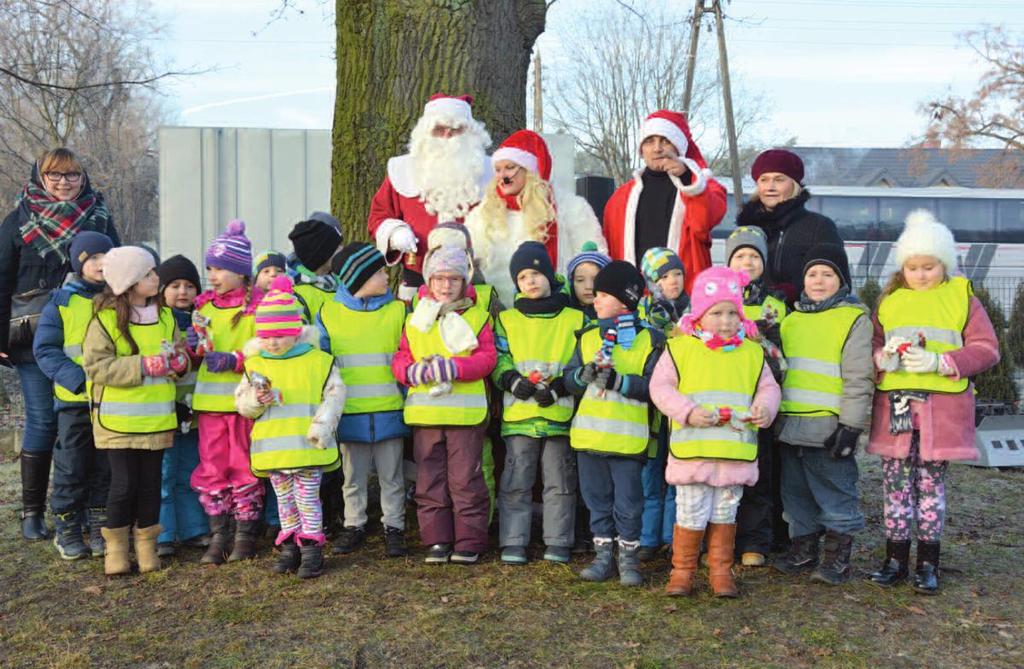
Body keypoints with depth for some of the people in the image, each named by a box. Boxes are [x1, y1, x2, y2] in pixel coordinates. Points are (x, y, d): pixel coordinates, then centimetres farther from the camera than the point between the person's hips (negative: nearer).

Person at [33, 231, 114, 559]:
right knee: (71, 468, 5)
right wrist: (78, 379, -18)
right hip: (74, 400, -2)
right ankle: (67, 532, 18)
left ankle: (100, 530, 22)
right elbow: (45, 349, -6)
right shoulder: (62, 301, -3)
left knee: (106, 469, 10)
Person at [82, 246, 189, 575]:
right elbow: (96, 366, -15)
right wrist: (144, 365, -21)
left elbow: (181, 355, 18)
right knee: (124, 483, -2)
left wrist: (179, 361, -7)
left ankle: (146, 544, 21)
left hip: (157, 418, 4)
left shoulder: (165, 317, 9)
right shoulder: (105, 319, -8)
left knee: (150, 482, 8)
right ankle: (116, 546, 15)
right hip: (119, 419, -4)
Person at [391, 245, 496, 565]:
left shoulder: (476, 317, 4)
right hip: (424, 413, 3)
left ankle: (469, 541, 11)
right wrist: (415, 372, -14)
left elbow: (487, 358, -6)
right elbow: (400, 360, 8)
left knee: (465, 479, 1)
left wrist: (452, 367, -19)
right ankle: (437, 540, 17)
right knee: (429, 481, 7)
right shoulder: (415, 320, 12)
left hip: (466, 414, -3)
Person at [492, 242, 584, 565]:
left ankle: (558, 542, 15)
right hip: (518, 414, 1)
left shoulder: (575, 319, 6)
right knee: (515, 481, 2)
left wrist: (558, 388, -12)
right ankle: (513, 542, 10)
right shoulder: (507, 320, 10)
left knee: (560, 481, 5)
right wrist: (513, 381, -15)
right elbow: (498, 360, 5)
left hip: (560, 414, 0)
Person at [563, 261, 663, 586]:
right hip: (589, 434, 4)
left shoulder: (649, 340, -3)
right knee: (597, 499, 12)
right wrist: (586, 373, -14)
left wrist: (618, 381, -21)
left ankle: (628, 558, 16)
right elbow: (568, 379, 6)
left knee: (628, 503, 3)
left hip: (628, 436, -4)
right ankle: (603, 555, 22)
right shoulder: (587, 337, 11)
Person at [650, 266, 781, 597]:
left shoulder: (751, 352, 8)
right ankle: (682, 571, 18)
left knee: (725, 515, 14)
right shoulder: (680, 348, -1)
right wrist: (687, 411, -16)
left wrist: (765, 408, -8)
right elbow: (660, 387, -3)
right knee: (691, 516, 3)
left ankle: (721, 571, 25)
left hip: (736, 453, 3)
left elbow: (768, 386, 15)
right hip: (691, 451, -3)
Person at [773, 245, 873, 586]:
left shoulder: (854, 319, -3)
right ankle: (803, 549, 27)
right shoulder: (791, 320, 16)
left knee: (835, 492, 2)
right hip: (790, 426, 7)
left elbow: (859, 378, -9)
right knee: (796, 492, 14)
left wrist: (850, 425, -14)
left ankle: (837, 558, 13)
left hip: (828, 427, -6)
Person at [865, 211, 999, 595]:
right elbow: (870, 347, 13)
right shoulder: (889, 302, 11)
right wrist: (884, 357, -10)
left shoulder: (962, 299, 4)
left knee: (931, 483, 4)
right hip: (894, 405, 2)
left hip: (942, 407, -2)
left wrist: (939, 362, -15)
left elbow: (986, 349, -2)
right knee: (896, 483, 5)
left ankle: (928, 564, 15)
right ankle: (896, 559, 15)